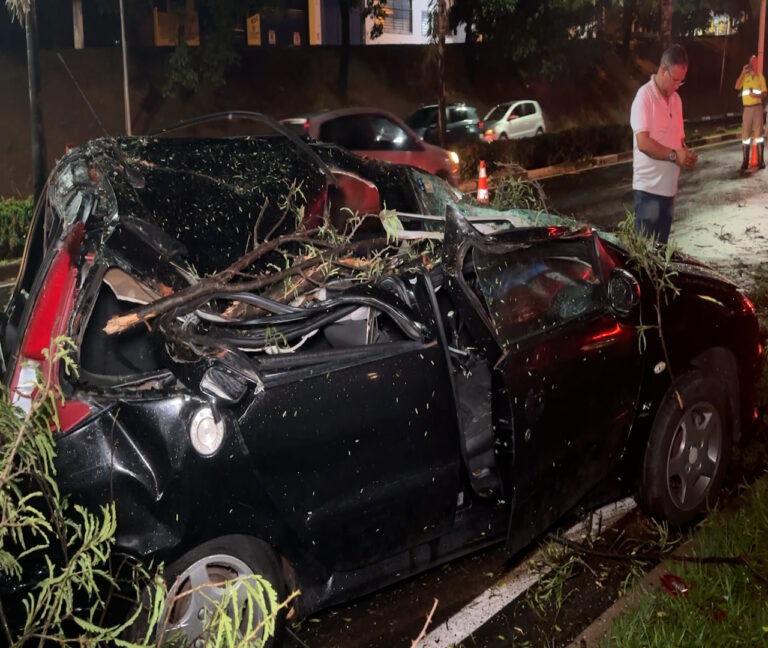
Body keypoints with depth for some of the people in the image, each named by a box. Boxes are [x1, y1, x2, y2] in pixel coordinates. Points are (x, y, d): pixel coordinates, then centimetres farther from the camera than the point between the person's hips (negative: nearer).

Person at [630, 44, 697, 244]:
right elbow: (643, 142, -22)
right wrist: (675, 155, -24)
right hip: (648, 186, -7)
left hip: (669, 186, 8)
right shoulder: (645, 96, -12)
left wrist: (686, 154, -2)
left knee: (661, 245, 12)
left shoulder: (676, 99, 12)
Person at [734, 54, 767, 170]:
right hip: (747, 108, 1)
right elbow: (737, 87, -7)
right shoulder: (744, 76, 10)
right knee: (745, 134, -2)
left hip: (757, 107, -1)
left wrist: (758, 95, -17)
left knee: (759, 133, -2)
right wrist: (743, 72, -10)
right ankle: (745, 161, 0)